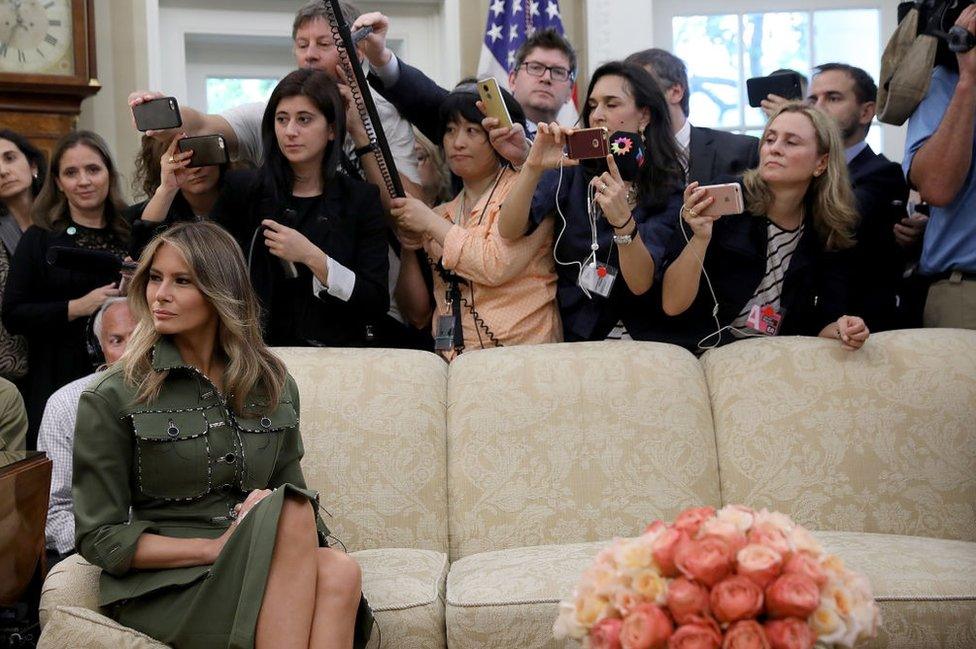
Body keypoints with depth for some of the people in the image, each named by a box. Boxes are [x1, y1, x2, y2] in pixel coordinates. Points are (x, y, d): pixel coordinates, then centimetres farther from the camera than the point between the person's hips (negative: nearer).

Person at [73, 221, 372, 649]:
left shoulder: (274, 385, 12)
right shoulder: (111, 399, -1)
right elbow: (98, 537, -2)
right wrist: (213, 548, -14)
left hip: (263, 575, 4)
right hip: (163, 588, -4)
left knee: (339, 571, -32)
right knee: (289, 513, -32)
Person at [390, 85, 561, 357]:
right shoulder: (442, 216, 18)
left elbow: (497, 266, -14)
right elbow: (419, 312, 14)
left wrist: (431, 223, -5)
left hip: (519, 351, -4)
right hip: (448, 360, 5)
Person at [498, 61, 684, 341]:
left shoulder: (668, 189, -3)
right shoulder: (571, 168, 1)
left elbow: (641, 283, -14)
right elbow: (509, 231, -10)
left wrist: (623, 221, -31)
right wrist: (533, 167, -25)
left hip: (638, 338, -1)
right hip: (571, 335, 1)